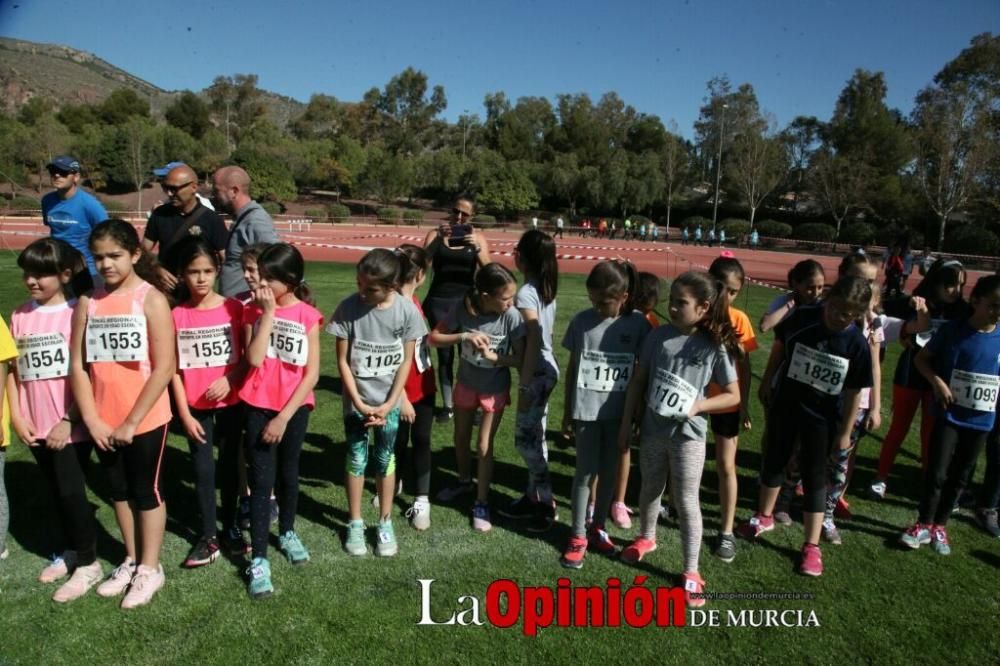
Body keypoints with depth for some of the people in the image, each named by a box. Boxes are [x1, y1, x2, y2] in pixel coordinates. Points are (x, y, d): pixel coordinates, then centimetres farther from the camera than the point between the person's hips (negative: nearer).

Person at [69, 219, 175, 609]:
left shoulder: (151, 300, -12)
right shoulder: (88, 302, 2)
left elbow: (164, 368, -15)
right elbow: (78, 365, 2)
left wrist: (131, 422, -13)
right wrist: (92, 419, -6)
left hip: (145, 420, -5)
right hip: (103, 423, 5)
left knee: (146, 491, 9)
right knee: (119, 490, 18)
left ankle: (150, 568, 25)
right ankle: (131, 560, 36)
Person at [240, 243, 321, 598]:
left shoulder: (308, 316, -7)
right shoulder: (253, 310, -2)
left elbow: (312, 373, -8)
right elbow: (254, 359, -16)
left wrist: (284, 417, -11)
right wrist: (268, 313, -17)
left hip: (294, 408, 0)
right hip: (258, 406, 0)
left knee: (288, 474, 16)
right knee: (261, 480, 1)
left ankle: (287, 532, 39)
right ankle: (258, 559, 9)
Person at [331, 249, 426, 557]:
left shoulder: (407, 310, -15)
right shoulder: (348, 308, -16)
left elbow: (406, 361, -7)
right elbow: (342, 360, -9)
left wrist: (389, 404, -10)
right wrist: (358, 402, -13)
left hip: (389, 399, 0)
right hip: (356, 399, 0)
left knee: (385, 459, 10)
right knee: (356, 459, 9)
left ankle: (385, 523, 26)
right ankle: (355, 523, 25)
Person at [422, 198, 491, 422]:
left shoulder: (477, 237, 4)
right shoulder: (435, 234, 4)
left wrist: (476, 247, -23)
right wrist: (439, 238, -23)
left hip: (466, 301, 0)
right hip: (439, 301, 0)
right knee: (445, 354, 3)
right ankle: (447, 405, 10)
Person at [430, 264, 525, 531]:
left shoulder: (511, 317, -24)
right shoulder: (464, 310, -21)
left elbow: (520, 358, -17)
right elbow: (434, 338, -15)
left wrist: (492, 357, -31)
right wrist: (464, 336, -29)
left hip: (495, 390, -3)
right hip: (466, 385, 3)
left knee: (484, 447, 4)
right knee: (461, 439, 21)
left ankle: (481, 504, 22)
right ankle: (464, 480, 49)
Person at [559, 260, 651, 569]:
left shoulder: (638, 324, -7)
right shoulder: (582, 321, -6)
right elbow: (572, 368, 3)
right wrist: (567, 411, 6)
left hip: (618, 412, 1)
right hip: (586, 411, -1)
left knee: (609, 472, 13)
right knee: (585, 473, 5)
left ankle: (597, 527, 31)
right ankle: (578, 535, 18)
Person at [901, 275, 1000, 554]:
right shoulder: (952, 330, -10)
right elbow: (922, 357, 0)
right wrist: (937, 382, -14)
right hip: (949, 415, -3)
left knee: (959, 477, 12)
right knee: (937, 472, -1)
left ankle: (939, 525, 27)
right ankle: (923, 524, 15)